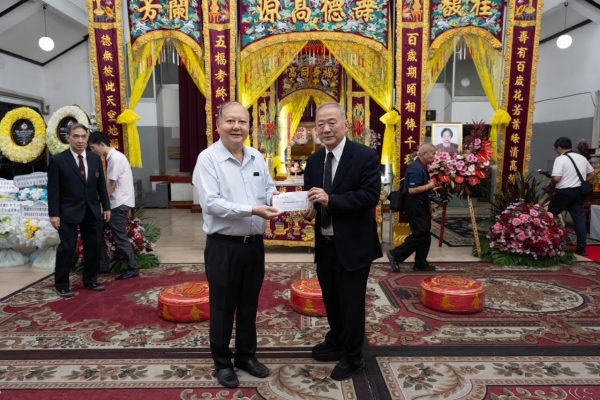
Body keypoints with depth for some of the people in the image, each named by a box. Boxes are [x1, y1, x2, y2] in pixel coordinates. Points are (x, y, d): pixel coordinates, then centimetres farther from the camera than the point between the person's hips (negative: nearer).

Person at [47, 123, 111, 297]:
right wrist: (54, 214, -12)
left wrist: (106, 207, 7)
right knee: (67, 248, -1)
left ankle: (90, 280, 25)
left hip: (92, 211, 4)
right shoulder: (58, 160, -7)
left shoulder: (95, 158, 5)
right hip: (68, 212, -4)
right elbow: (53, 190, -8)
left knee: (93, 247, 10)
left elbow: (101, 185, 10)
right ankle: (62, 284, 15)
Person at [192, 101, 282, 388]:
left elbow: (269, 189, 13)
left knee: (249, 304, 18)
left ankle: (246, 355, 36)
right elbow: (211, 203, -20)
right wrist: (252, 210, -27)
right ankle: (222, 362, 28)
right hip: (223, 246, -5)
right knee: (223, 307, 10)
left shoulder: (257, 157, 8)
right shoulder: (208, 158, -11)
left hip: (254, 244, 6)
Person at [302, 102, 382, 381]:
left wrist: (330, 200, -28)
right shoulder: (313, 161, 7)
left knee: (351, 303, 8)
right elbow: (311, 198, 12)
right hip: (324, 244, 6)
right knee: (331, 299, 22)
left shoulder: (365, 157, -12)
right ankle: (336, 343, 46)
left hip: (352, 245, -6)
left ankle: (352, 358, 28)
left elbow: (370, 195, -21)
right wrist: (310, 210, -12)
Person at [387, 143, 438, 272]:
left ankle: (421, 264, 18)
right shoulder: (416, 168, -18)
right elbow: (412, 189, -27)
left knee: (425, 235, 11)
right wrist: (429, 186, -16)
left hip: (420, 205, 10)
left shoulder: (422, 167, 13)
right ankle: (395, 254, -2)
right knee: (420, 233, -10)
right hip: (414, 206, -10)